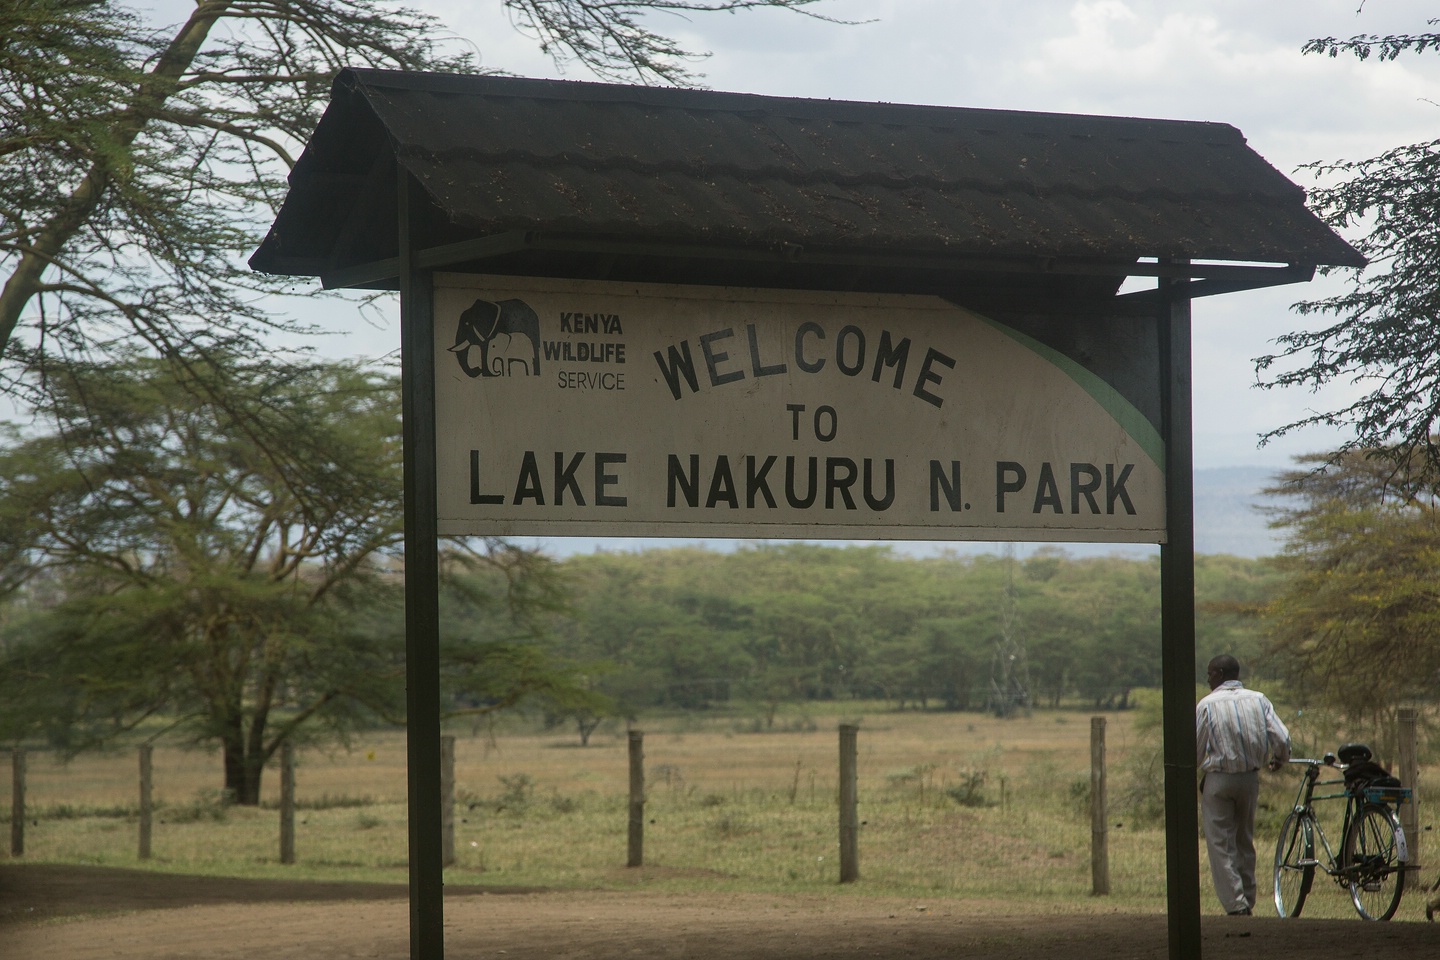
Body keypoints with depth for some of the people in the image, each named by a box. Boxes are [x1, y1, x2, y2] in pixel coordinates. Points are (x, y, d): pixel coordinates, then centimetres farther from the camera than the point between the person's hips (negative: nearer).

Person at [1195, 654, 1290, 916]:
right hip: (1250, 778, 4)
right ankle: (1248, 902, 20)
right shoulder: (1258, 700, 1)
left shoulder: (1207, 705, -9)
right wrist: (1279, 759, 18)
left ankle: (1237, 905, -12)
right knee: (1244, 842, 18)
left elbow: (1194, 750, -7)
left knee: (1220, 845, -1)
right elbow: (1281, 739, -4)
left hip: (1219, 779, -4)